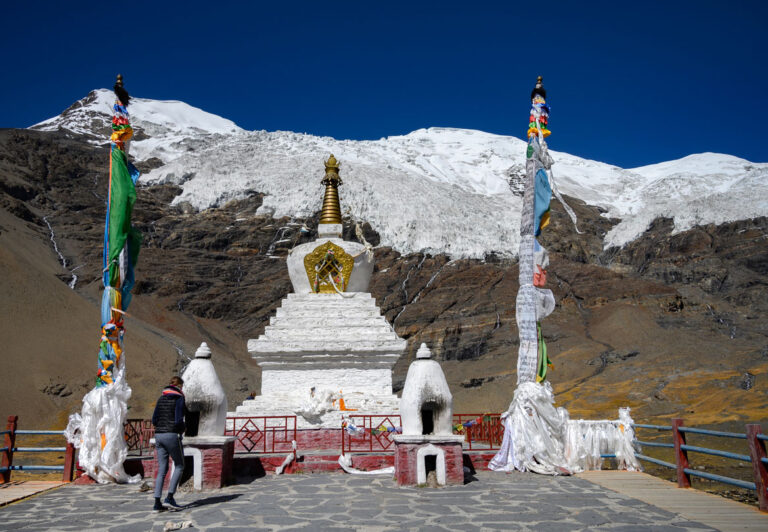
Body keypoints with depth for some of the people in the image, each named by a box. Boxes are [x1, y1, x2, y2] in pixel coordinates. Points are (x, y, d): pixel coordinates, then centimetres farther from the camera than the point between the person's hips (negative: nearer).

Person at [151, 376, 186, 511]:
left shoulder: (161, 399, 12)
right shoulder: (179, 399, -7)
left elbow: (154, 420, 10)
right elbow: (178, 420, -15)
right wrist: (184, 428, 5)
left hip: (158, 435, 6)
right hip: (172, 435, -6)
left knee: (162, 469, 9)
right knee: (179, 466, 8)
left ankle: (157, 502, 6)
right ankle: (170, 497, -1)